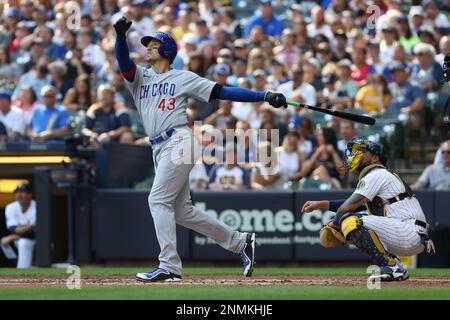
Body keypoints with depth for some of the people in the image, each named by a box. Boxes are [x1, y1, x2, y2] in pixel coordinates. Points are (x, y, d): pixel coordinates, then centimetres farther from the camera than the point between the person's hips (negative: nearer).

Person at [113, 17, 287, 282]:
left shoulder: (183, 78, 5)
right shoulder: (141, 78, 18)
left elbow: (221, 92, 1)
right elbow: (124, 62, -1)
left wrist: (265, 96, -6)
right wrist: (121, 35, -21)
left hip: (178, 142, -6)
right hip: (159, 149, 7)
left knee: (159, 199, -16)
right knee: (182, 211, 7)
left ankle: (169, 267, -16)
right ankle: (240, 242, 17)